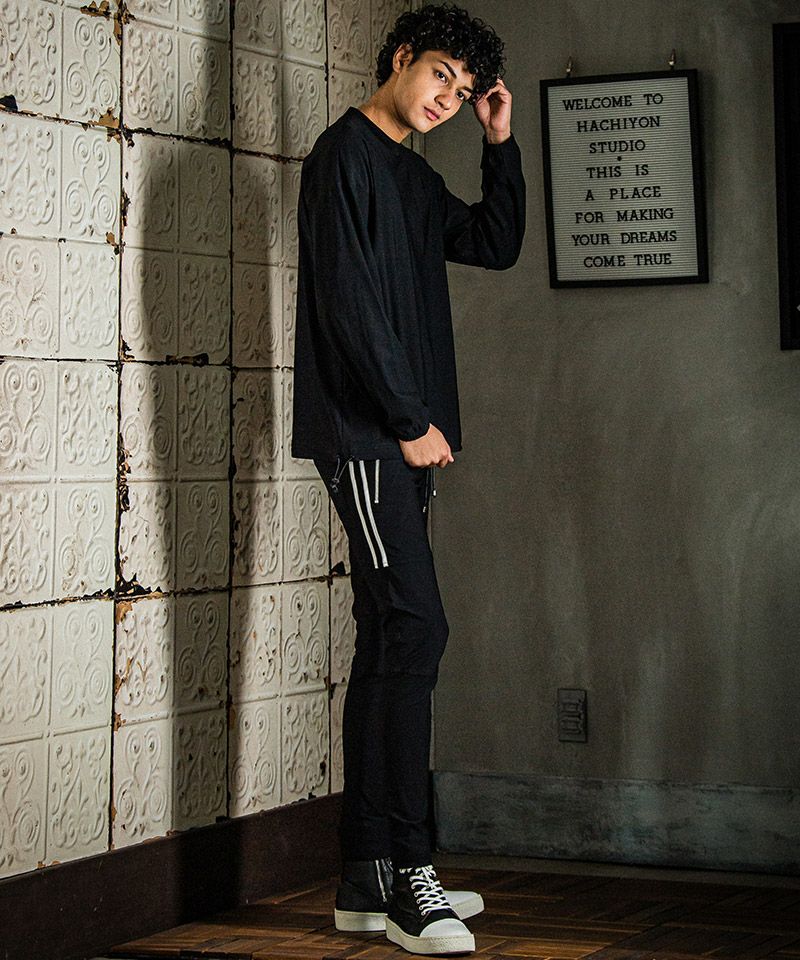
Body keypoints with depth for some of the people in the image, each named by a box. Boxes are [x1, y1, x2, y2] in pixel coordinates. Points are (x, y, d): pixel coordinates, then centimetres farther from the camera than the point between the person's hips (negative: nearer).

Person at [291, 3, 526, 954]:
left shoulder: (413, 177, 20)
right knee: (413, 628, -15)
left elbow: (496, 245, 28)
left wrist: (501, 143, 18)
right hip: (362, 430, -9)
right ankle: (407, 875, -14)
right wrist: (410, 420, -14)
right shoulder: (346, 153, -6)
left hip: (402, 440, 9)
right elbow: (349, 301, -14)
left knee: (390, 643, 7)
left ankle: (367, 878, 10)